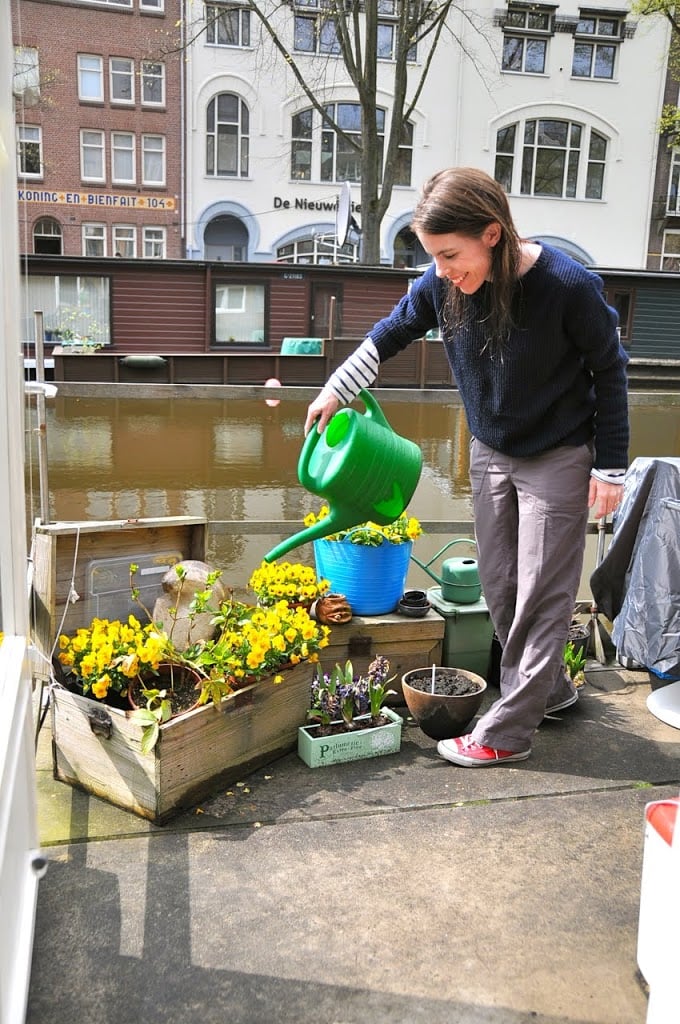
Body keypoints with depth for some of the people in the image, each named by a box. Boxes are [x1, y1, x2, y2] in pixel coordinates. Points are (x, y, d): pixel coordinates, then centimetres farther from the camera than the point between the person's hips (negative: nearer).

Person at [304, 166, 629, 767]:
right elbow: (391, 335, 6)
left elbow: (610, 370, -13)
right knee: (499, 584, 13)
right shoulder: (443, 285, -13)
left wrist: (611, 467, -11)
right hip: (490, 452, 6)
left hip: (558, 458, -5)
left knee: (540, 596, 0)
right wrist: (335, 391, 9)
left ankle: (508, 733, 10)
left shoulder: (567, 286, -26)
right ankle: (549, 689, 34)